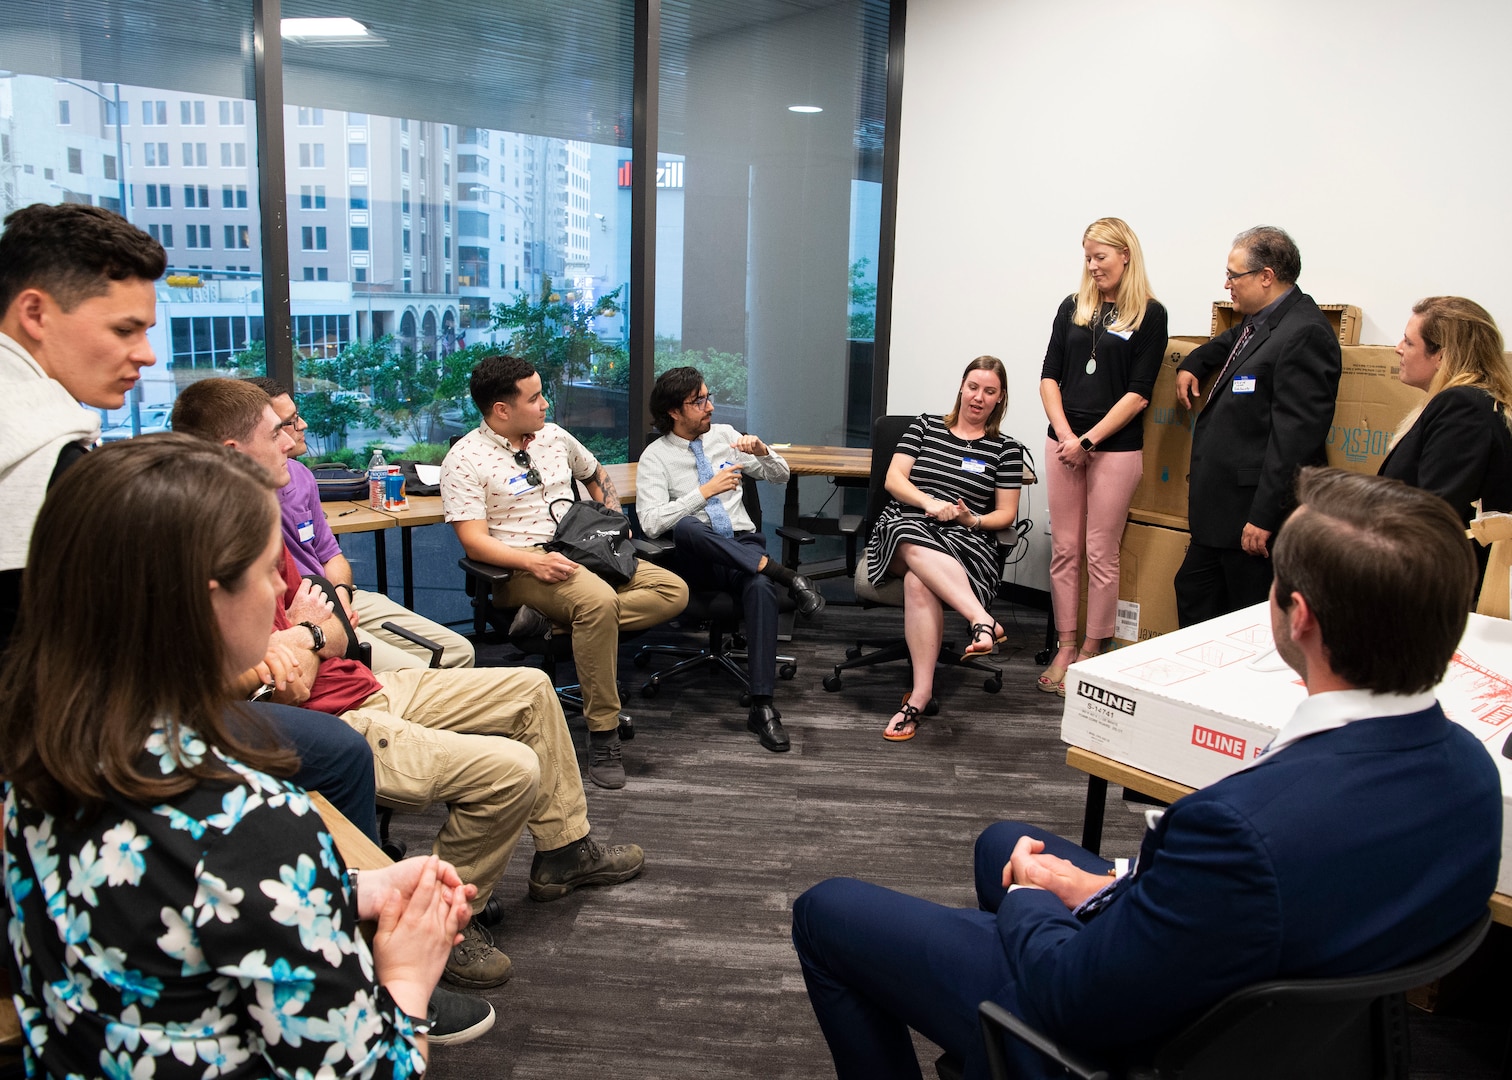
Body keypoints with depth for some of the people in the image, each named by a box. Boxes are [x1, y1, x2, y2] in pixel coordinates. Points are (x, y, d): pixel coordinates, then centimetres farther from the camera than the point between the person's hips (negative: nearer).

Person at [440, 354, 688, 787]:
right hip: (522, 566, -7)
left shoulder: (553, 437, 14)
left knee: (673, 590, -13)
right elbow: (474, 541, -12)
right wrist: (533, 561, -27)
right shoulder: (465, 459, -5)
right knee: (598, 601, -37)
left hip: (583, 552, 7)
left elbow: (596, 475, 34)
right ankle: (603, 735, -27)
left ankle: (556, 624, -23)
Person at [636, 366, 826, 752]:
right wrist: (705, 491, -18)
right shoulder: (656, 457, 1)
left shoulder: (724, 435, 13)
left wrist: (762, 451, -3)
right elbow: (651, 522, -15)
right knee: (686, 527, -38)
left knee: (760, 586, -34)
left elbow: (781, 476, 19)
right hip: (696, 557, -2)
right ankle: (780, 572, -32)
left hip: (744, 544, 2)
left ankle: (762, 707, -35)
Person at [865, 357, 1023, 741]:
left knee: (919, 581, -37)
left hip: (964, 542, -1)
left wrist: (971, 519, -10)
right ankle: (984, 622, -50)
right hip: (906, 528, 1)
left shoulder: (1006, 449, 14)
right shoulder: (925, 426, 17)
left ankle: (920, 696, -44)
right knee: (915, 545, -40)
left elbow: (1006, 514, 11)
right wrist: (928, 502, -12)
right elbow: (893, 479, 6)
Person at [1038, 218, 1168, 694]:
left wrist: (1088, 439, -13)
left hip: (1116, 447, -4)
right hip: (1063, 442, 4)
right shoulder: (1073, 307, 11)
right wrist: (1065, 433, -7)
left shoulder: (1149, 314, -1)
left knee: (1100, 554, 1)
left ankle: (1092, 653, 11)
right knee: (1064, 550, 7)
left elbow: (1138, 392, -7)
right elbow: (1049, 376, 7)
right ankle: (1065, 647, 16)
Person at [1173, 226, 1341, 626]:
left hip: (1252, 510, -10)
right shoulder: (1260, 322, 13)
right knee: (1192, 594, 18)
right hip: (1220, 508, 10)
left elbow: (1296, 434, -24)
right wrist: (1192, 365, 21)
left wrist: (1264, 516, -26)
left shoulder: (1304, 333, -18)